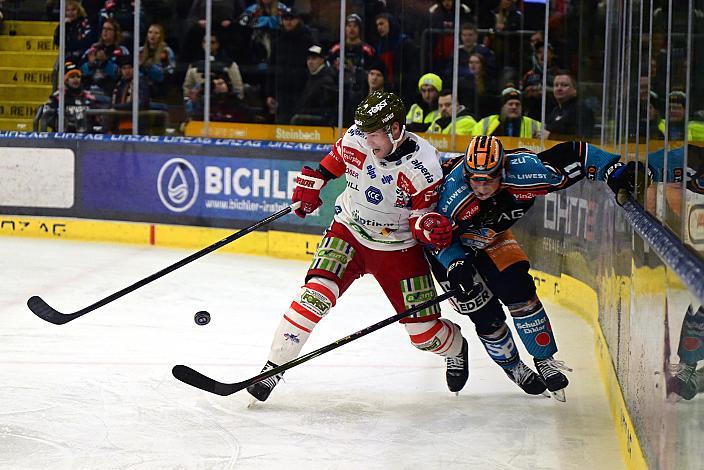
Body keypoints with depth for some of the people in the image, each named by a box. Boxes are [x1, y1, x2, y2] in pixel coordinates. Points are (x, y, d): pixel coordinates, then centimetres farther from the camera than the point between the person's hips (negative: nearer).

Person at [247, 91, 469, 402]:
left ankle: (455, 349, 39)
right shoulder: (356, 138, -13)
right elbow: (337, 158, 12)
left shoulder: (422, 166, -22)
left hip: (398, 248, -2)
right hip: (349, 231, 2)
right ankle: (273, 368, -16)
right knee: (318, 293, -24)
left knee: (424, 330, 1)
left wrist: (427, 226, -34)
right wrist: (313, 181, 8)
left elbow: (422, 216, -13)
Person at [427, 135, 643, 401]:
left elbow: (575, 155, -26)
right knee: (485, 313, -6)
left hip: (492, 237, 3)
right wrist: (455, 267, -39)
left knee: (519, 290, -8)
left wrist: (614, 171, -32)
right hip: (448, 243, -3)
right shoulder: (454, 192, -40)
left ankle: (544, 359, 12)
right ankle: (512, 366, 18)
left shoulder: (522, 172, -33)